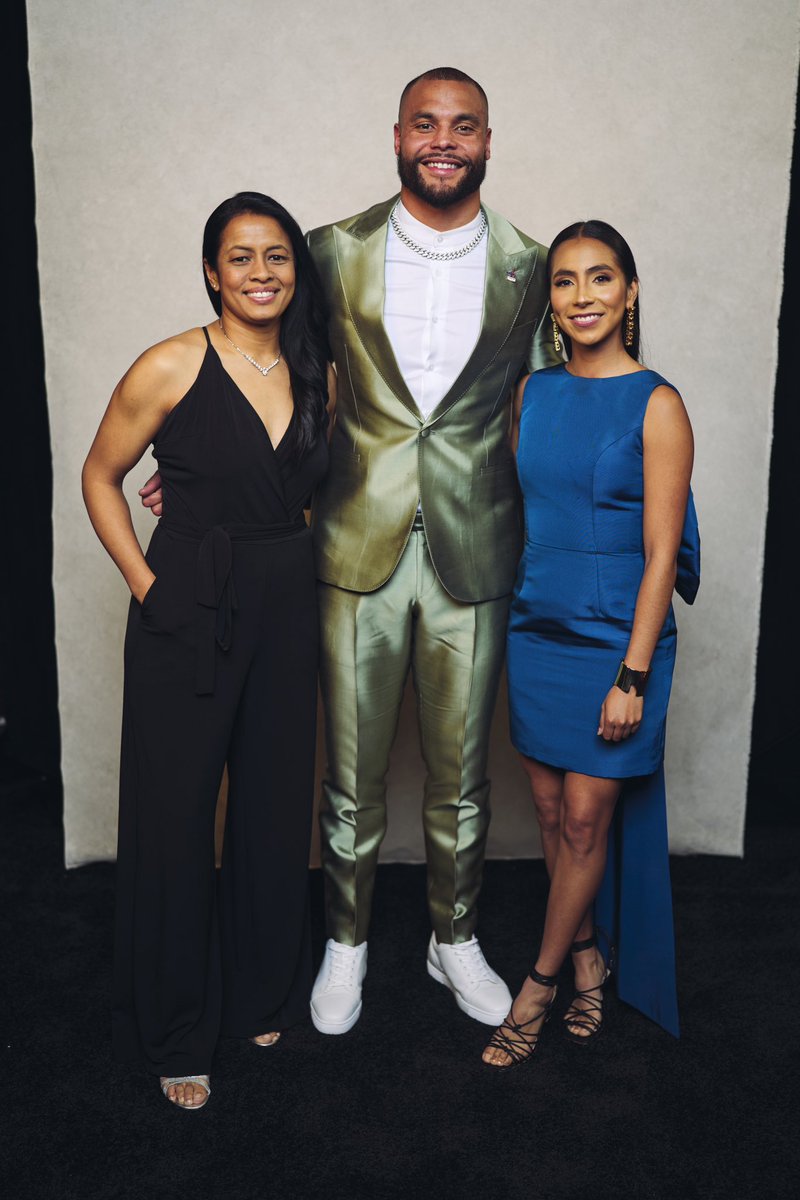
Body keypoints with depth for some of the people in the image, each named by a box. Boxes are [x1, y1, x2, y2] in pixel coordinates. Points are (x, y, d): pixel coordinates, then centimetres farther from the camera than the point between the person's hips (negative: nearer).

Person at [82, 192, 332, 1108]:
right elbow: (100, 478, 0)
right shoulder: (171, 368, -8)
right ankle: (173, 1032, 25)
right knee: (174, 817, 5)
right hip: (187, 616, -4)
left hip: (289, 612, 5)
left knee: (276, 807, 13)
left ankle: (262, 995, 36)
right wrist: (145, 583, -7)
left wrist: (279, 553, 7)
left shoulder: (317, 374, 6)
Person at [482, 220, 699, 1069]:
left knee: (585, 818, 5)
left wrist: (632, 676, -14)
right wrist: (513, 620, 9)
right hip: (536, 628, 5)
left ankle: (538, 983, 24)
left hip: (614, 639, -4)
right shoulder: (532, 393, 5)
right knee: (552, 812, 12)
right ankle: (588, 961, 34)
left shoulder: (656, 406, -10)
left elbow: (660, 554, -12)